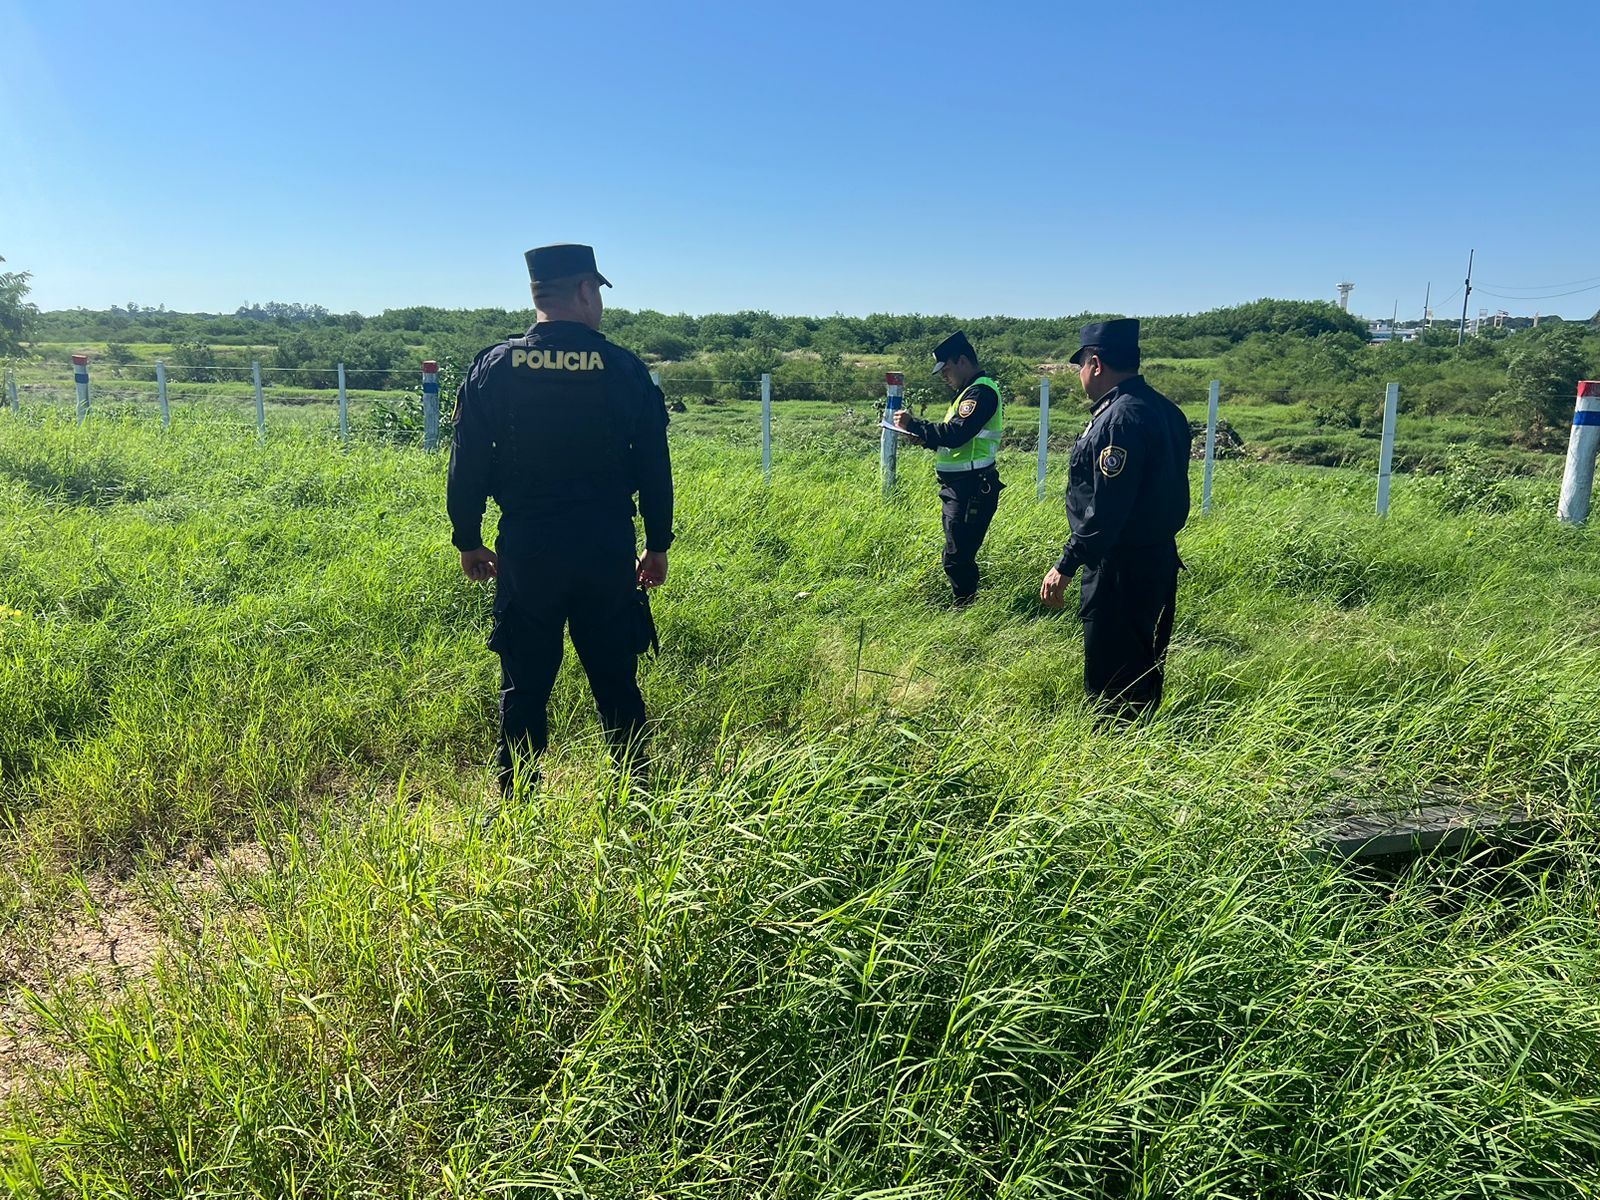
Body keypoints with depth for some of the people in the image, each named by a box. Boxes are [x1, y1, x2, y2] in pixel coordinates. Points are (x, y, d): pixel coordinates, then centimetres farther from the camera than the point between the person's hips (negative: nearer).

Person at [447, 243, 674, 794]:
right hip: (608, 550, 1)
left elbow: (467, 463, 0)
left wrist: (468, 540, 11)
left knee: (524, 685, 8)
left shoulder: (495, 366, -1)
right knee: (616, 681, 12)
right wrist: (658, 545, 12)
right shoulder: (625, 369, -1)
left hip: (526, 550, 0)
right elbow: (654, 466, 3)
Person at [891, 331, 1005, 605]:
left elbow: (954, 434, -25)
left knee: (957, 559, -8)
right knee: (960, 558, 16)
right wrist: (924, 437, 7)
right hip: (960, 487, 11)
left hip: (970, 488, -11)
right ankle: (965, 609, 24)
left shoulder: (981, 391, -15)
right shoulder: (971, 391, 19)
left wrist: (913, 424, -16)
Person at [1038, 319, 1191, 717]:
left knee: (1109, 680, -1)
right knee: (1143, 667, 20)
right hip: (1158, 559, 10)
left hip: (1121, 568, -10)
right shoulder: (1163, 410, 10)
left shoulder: (1120, 418, -20)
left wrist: (1066, 565, -21)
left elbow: (1106, 508, -25)